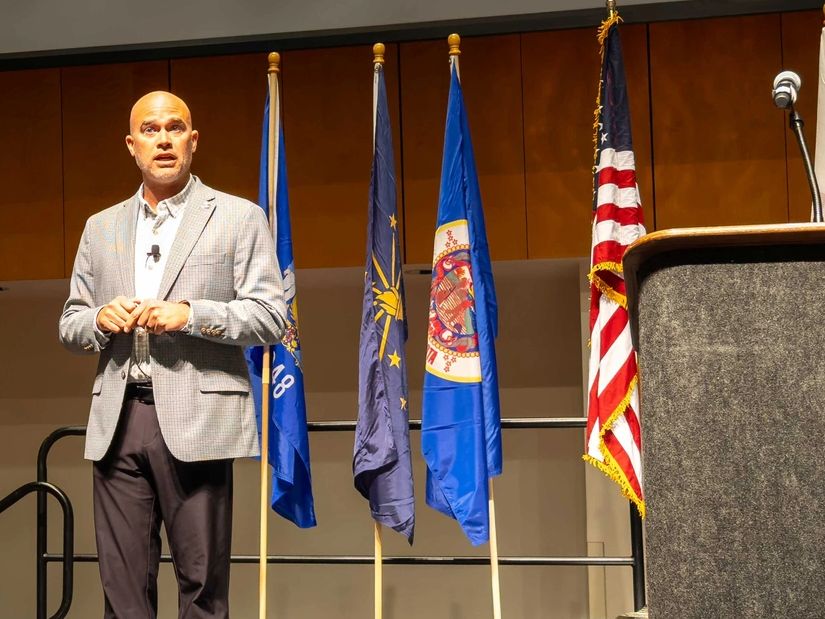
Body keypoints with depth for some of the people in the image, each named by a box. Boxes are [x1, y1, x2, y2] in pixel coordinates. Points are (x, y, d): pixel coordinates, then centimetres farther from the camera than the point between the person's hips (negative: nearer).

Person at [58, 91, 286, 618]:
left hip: (196, 418, -4)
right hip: (117, 419, 4)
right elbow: (70, 324, 19)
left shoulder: (239, 218, 5)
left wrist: (189, 313, -14)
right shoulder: (101, 227, 18)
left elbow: (272, 318, -1)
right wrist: (100, 319, -4)